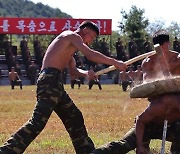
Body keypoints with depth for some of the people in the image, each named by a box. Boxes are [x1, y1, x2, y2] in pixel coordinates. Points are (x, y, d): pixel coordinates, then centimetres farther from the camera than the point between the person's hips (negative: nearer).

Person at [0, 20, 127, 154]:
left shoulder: (70, 46, 29)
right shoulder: (71, 36, -1)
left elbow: (73, 70, 27)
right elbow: (90, 55, -13)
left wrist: (86, 73, 6)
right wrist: (114, 62, -8)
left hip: (55, 83, 11)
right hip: (49, 79, -11)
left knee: (74, 117, 17)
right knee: (38, 122, -20)